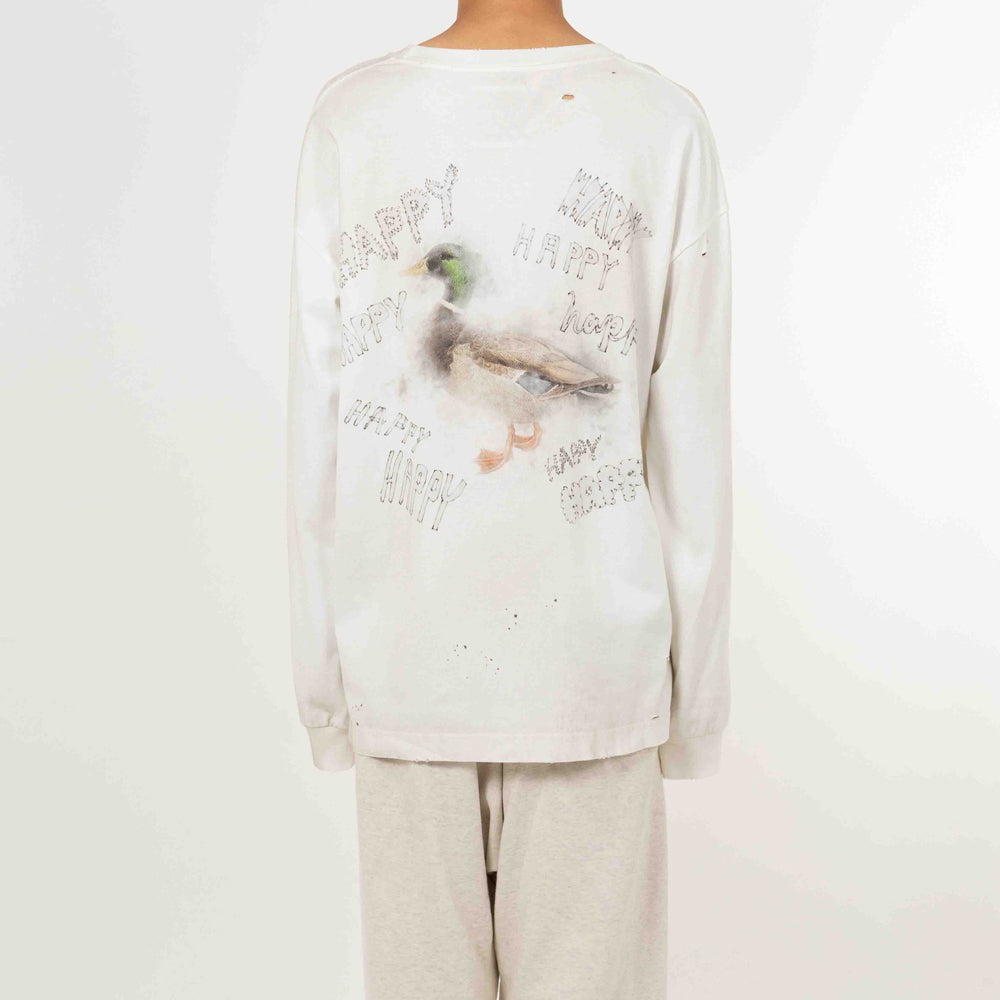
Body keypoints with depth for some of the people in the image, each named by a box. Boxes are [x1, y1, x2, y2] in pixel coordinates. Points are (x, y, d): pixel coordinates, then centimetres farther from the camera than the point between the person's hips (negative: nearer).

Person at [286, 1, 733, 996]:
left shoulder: (346, 118, -4)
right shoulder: (667, 124, -5)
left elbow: (316, 422, -4)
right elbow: (692, 437, -5)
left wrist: (321, 660, 6)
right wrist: (699, 673, 5)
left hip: (405, 651, 1)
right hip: (596, 651, 0)